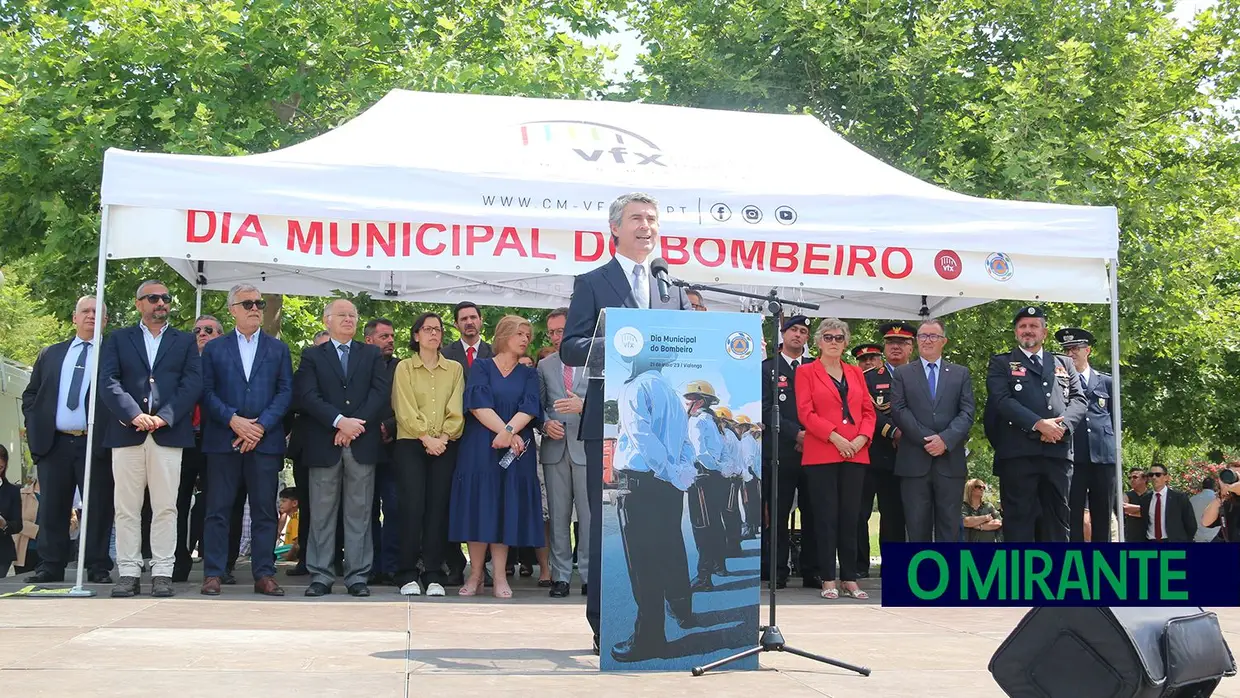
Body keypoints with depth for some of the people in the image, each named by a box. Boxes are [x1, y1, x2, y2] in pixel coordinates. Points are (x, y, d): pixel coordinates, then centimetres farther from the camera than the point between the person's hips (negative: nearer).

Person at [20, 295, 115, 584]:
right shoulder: (50, 354, 17)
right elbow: (30, 394, 19)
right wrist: (34, 425, 5)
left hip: (96, 444, -3)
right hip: (54, 443, 3)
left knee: (99, 509, 0)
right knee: (53, 509, 6)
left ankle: (98, 568, 6)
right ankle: (51, 566, 12)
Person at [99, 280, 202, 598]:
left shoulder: (185, 341, 15)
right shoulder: (119, 339, 15)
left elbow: (193, 383, 3)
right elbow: (108, 381, 2)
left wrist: (164, 417, -11)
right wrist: (133, 414, -12)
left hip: (169, 432, 0)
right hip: (127, 431, 0)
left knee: (165, 507, -2)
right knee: (126, 508, 0)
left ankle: (162, 573, 0)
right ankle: (128, 573, 4)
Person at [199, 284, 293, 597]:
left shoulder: (278, 349, 12)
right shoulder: (214, 349, 11)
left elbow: (285, 392, 3)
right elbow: (207, 392, 2)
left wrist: (261, 425, -9)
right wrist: (233, 420, -12)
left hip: (265, 440, 1)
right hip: (223, 441, -1)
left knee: (265, 511, 1)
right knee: (218, 510, 0)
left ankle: (264, 574, 6)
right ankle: (213, 573, 5)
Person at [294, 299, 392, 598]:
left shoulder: (372, 355, 14)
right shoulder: (312, 356, 10)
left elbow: (381, 392, 1)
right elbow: (307, 395, -3)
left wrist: (356, 423, -12)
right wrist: (339, 422, -15)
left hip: (362, 444, 1)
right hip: (324, 444, -1)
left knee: (359, 513, 1)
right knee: (322, 514, 2)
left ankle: (357, 576, 5)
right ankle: (320, 575, 7)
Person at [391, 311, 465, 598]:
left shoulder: (454, 369, 12)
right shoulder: (404, 368, 7)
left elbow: (456, 409, 4)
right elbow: (405, 409, -3)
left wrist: (444, 437, -9)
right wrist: (426, 438, -12)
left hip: (445, 446, 2)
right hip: (411, 445, -2)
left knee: (438, 508, -2)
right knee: (412, 507, -10)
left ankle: (434, 576, 1)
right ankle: (407, 575, -3)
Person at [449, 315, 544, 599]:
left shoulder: (529, 374, 13)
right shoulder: (481, 367, 7)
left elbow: (529, 407, -3)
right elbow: (478, 403, -7)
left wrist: (509, 431, -19)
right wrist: (503, 431, -17)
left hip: (516, 449, 2)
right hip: (480, 448, -2)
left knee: (507, 508, -1)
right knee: (478, 506, -3)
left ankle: (500, 577, 1)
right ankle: (475, 575, 2)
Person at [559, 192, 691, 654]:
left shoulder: (675, 290, 19)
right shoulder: (592, 283, 6)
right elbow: (570, 347, -3)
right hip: (610, 422, -4)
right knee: (607, 524, -1)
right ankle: (605, 625, 5)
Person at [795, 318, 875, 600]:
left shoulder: (856, 373, 17)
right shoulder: (806, 372, 5)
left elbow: (868, 410, 12)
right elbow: (805, 412, -5)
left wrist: (862, 437, -6)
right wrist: (834, 436, -14)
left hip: (856, 455, 4)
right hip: (821, 454, -3)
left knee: (850, 517, 4)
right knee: (827, 517, -2)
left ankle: (850, 578, 9)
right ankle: (828, 580, 2)